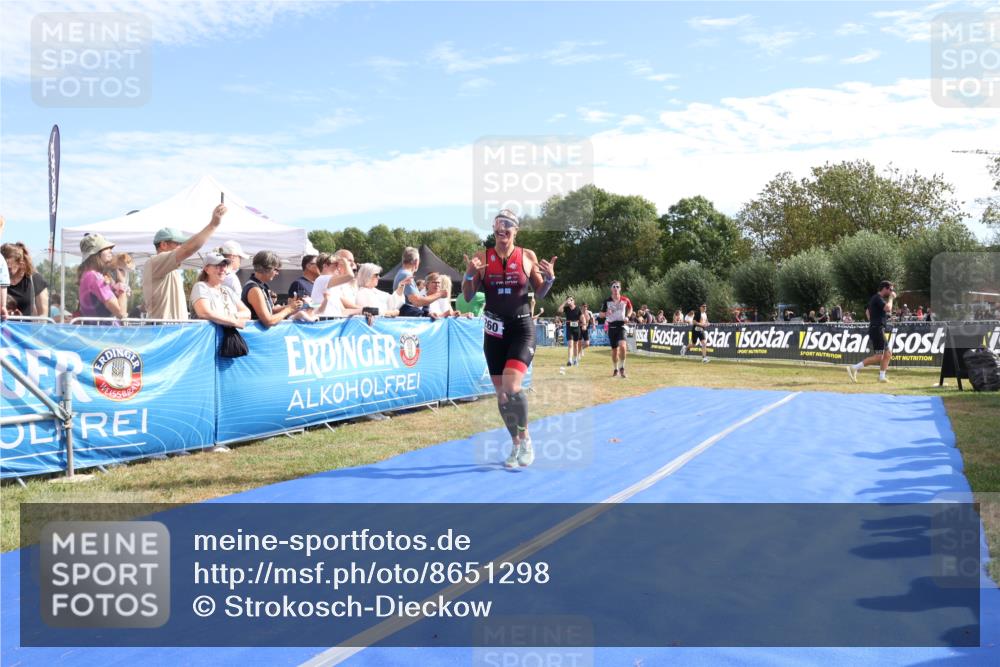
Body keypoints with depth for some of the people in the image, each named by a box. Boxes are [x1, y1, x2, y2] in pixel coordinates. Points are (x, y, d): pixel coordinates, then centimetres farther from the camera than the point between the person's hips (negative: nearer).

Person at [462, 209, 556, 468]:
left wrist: (549, 278, -14)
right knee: (500, 392, 7)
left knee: (511, 385, -21)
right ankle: (515, 443, 26)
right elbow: (468, 296, 2)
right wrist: (469, 275, -17)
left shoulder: (528, 256, -1)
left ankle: (525, 437, 2)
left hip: (522, 329, -3)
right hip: (494, 330, 3)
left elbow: (539, 294, 6)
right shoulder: (483, 258, 0)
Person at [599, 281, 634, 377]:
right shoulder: (607, 301, -1)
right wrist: (606, 313, -17)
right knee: (614, 350, 7)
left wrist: (627, 316, 2)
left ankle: (622, 368, -6)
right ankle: (616, 370, 26)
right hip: (611, 326, 1)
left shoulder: (625, 300, 0)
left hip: (621, 325, -1)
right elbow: (600, 315, 5)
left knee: (622, 346, -22)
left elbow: (630, 308, 20)